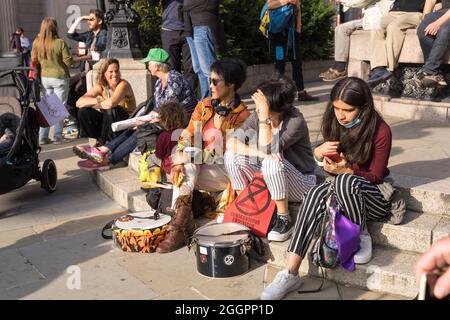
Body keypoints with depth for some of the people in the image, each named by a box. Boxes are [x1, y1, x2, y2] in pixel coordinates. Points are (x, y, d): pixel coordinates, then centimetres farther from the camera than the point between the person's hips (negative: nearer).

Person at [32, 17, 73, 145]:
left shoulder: (37, 43, -1)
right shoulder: (60, 43, -16)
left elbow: (34, 59, 9)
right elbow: (68, 61, -13)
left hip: (45, 78, 5)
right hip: (60, 77, -5)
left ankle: (43, 137, 13)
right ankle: (58, 136, 6)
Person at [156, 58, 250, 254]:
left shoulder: (242, 115, -10)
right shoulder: (204, 106, 8)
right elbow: (187, 136, 3)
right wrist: (178, 161, -16)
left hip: (224, 171, -4)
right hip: (198, 165, 5)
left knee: (188, 167, -26)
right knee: (186, 166, -27)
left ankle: (178, 228, -25)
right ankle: (181, 226, -32)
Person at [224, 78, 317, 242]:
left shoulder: (295, 121, -23)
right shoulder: (257, 116, -9)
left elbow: (268, 150, -33)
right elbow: (231, 143, -17)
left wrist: (264, 117, -36)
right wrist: (258, 152, -31)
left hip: (300, 184, -5)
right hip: (268, 179, 5)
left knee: (271, 162, -36)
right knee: (232, 155, -14)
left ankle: (284, 219, -17)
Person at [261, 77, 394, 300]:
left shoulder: (380, 131, -16)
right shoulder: (335, 123, -2)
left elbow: (375, 176, -11)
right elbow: (324, 157, 12)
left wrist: (346, 170, -27)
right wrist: (320, 152, -12)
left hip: (376, 196, -4)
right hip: (342, 189, 5)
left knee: (344, 182, -38)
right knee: (317, 193, -30)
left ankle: (362, 237, -9)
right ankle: (291, 274, -37)